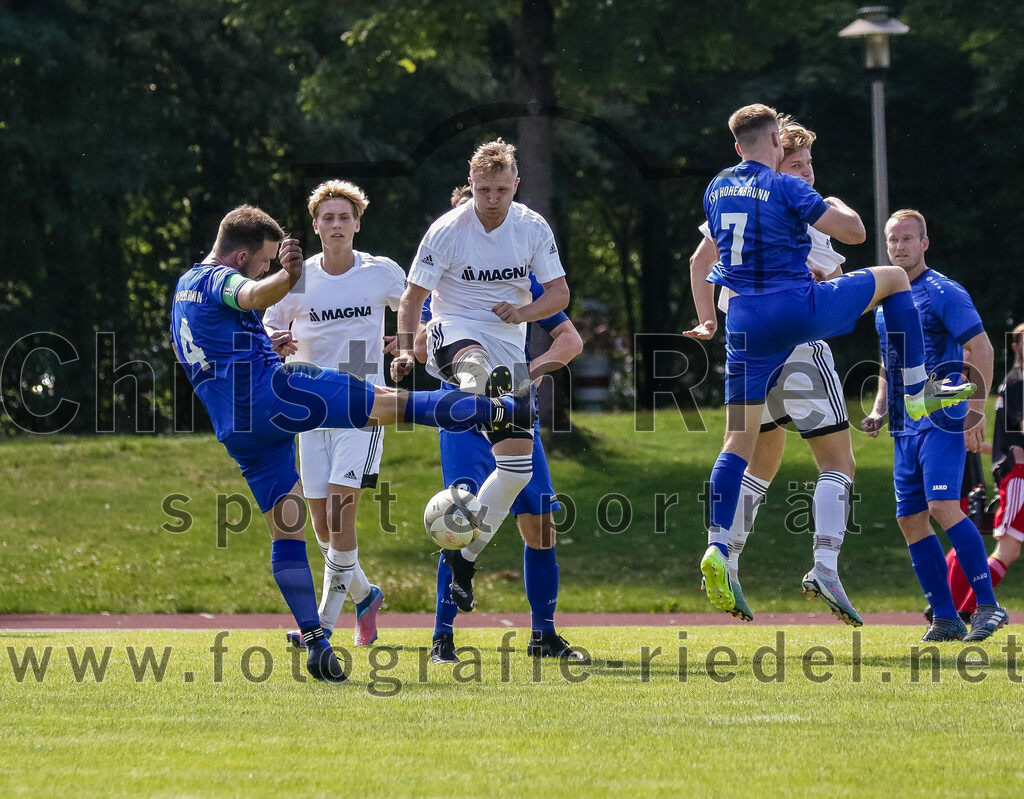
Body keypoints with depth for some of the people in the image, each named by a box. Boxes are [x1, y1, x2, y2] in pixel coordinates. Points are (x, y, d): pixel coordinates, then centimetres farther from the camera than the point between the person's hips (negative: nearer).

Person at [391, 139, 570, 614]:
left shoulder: (533, 228, 1)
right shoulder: (448, 231, -8)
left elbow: (559, 294, 4)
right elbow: (412, 297, -4)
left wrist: (523, 311, -17)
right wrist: (406, 349, -20)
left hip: (508, 349, 4)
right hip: (454, 333, -4)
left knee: (518, 465, -4)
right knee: (475, 362, -44)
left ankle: (465, 556, 11)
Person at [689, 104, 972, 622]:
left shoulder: (717, 190, 12)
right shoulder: (786, 189, -7)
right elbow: (854, 233, -4)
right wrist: (837, 206, 16)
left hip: (745, 322, 5)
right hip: (798, 309, -5)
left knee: (740, 438, 5)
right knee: (892, 279, 17)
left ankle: (717, 547, -9)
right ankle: (916, 393, 16)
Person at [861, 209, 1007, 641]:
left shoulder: (943, 293, -6)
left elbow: (981, 348, -12)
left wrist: (976, 410, -19)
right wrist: (878, 411, 14)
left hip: (942, 421, -8)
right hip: (905, 427, 8)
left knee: (942, 505, -21)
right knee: (910, 520, 1)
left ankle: (988, 605, -18)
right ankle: (945, 618, 5)